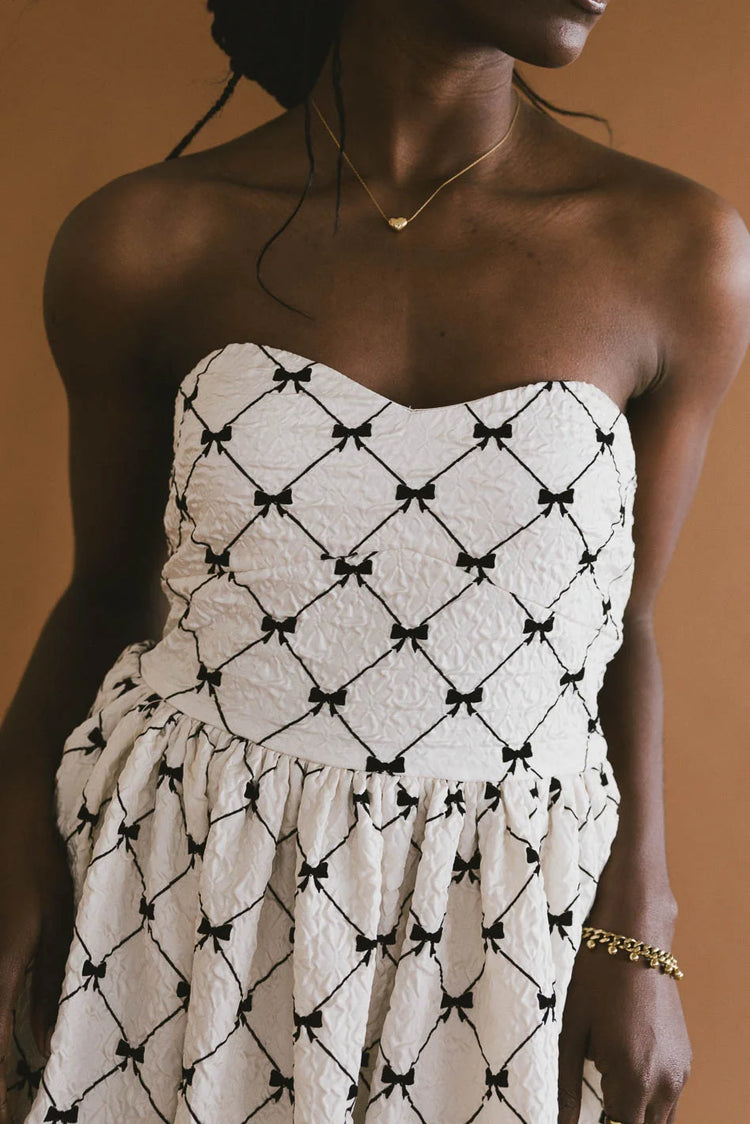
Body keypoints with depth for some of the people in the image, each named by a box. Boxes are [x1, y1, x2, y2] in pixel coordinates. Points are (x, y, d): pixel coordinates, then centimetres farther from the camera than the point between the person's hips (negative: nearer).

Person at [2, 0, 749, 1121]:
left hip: (495, 924, 1)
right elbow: (108, 588, 3)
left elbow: (620, 625, 2)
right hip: (176, 894, 0)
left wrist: (639, 933, -4)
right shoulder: (141, 243, -7)